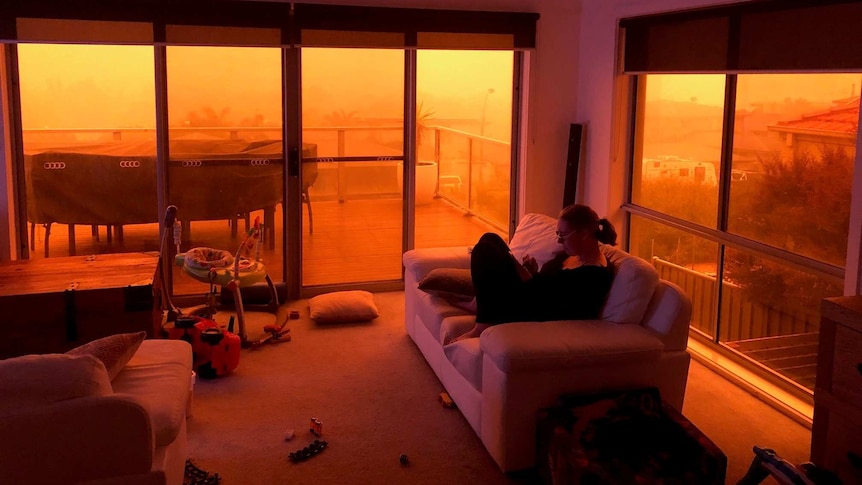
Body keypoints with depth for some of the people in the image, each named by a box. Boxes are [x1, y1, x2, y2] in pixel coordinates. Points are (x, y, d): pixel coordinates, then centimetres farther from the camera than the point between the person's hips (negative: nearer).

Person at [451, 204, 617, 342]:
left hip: (534, 317, -10)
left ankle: (483, 326, -15)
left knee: (484, 250, -18)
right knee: (490, 239, 10)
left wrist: (527, 278, -21)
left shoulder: (594, 274, -22)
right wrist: (533, 274, -7)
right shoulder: (575, 254, 7)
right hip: (531, 299, 10)